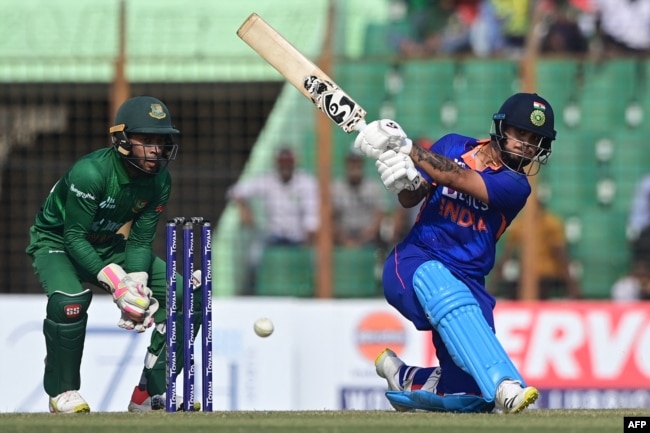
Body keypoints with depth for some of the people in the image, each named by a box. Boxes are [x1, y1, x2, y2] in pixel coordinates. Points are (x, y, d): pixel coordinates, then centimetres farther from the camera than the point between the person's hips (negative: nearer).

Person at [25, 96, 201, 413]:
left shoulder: (159, 180, -12)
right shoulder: (90, 172, -32)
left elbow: (140, 241, -9)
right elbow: (75, 238, -30)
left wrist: (137, 281, -29)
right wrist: (117, 283, -40)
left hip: (111, 248, 6)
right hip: (57, 244, -6)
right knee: (69, 300, -38)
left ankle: (151, 393, 0)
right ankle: (63, 393, -16)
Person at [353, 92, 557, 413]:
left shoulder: (515, 187, -3)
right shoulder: (453, 146, 5)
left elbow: (459, 178, -19)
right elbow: (410, 200, 2)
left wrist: (404, 147, -27)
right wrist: (407, 184, -23)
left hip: (467, 279, 2)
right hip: (415, 262, -2)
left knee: (470, 395, -6)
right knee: (451, 296, -40)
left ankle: (402, 379, 24)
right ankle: (505, 386, -54)